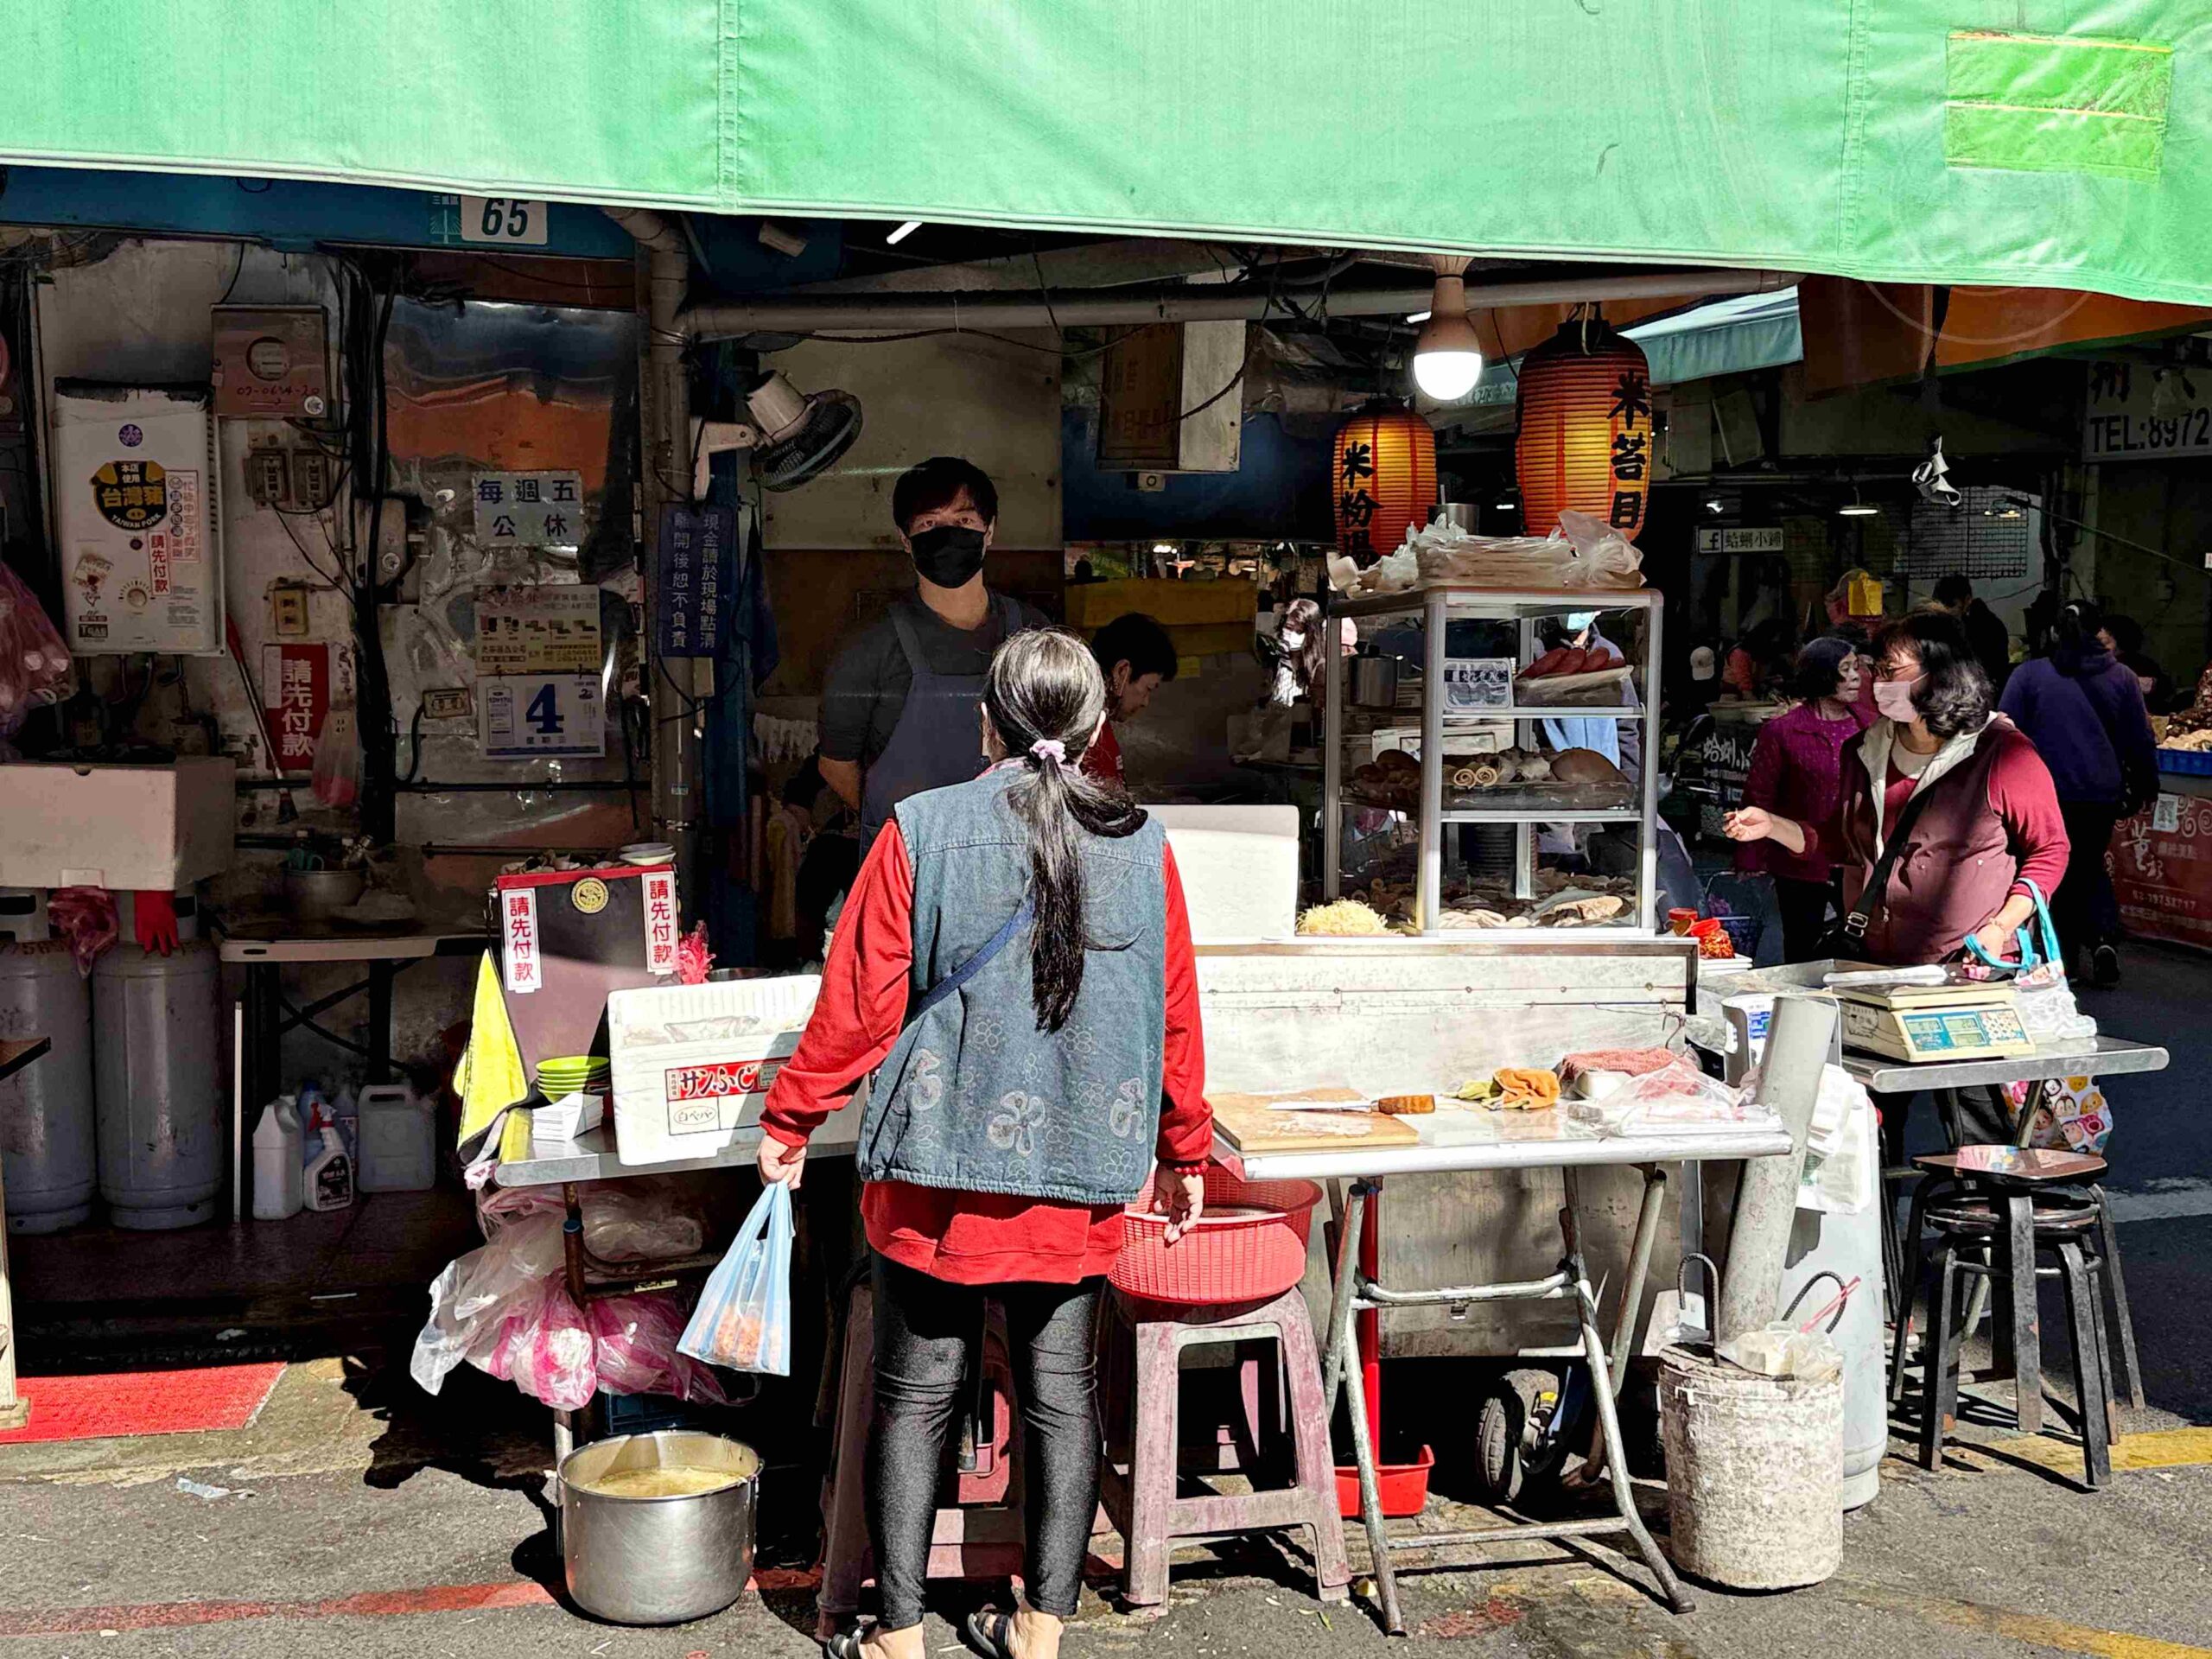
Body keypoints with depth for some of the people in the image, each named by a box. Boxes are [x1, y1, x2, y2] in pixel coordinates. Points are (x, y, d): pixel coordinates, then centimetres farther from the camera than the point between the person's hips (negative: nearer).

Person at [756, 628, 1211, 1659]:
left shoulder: (921, 831, -7)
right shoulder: (1142, 847, 1)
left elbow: (859, 1004, -5)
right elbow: (1174, 1019, 6)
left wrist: (788, 1121, 8)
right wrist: (1185, 1153, 19)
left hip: (938, 1164, -2)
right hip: (1081, 1171, 2)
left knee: (917, 1391, 8)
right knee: (1059, 1389, 12)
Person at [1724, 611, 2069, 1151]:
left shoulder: (2001, 752, -8)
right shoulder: (1866, 752, 11)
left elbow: (2049, 849, -3)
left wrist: (2002, 926, -14)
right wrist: (1772, 826, 7)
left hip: (1967, 969, -6)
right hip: (1877, 964, 6)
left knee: (1975, 1140, -3)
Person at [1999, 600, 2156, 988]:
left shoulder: (2028, 675, -4)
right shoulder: (2122, 677, 1)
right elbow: (2141, 741, 6)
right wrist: (2143, 790, 18)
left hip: (2048, 794, -2)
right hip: (2101, 795, 2)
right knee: (2091, 865, 19)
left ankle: (2065, 955, 10)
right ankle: (2103, 937, -1)